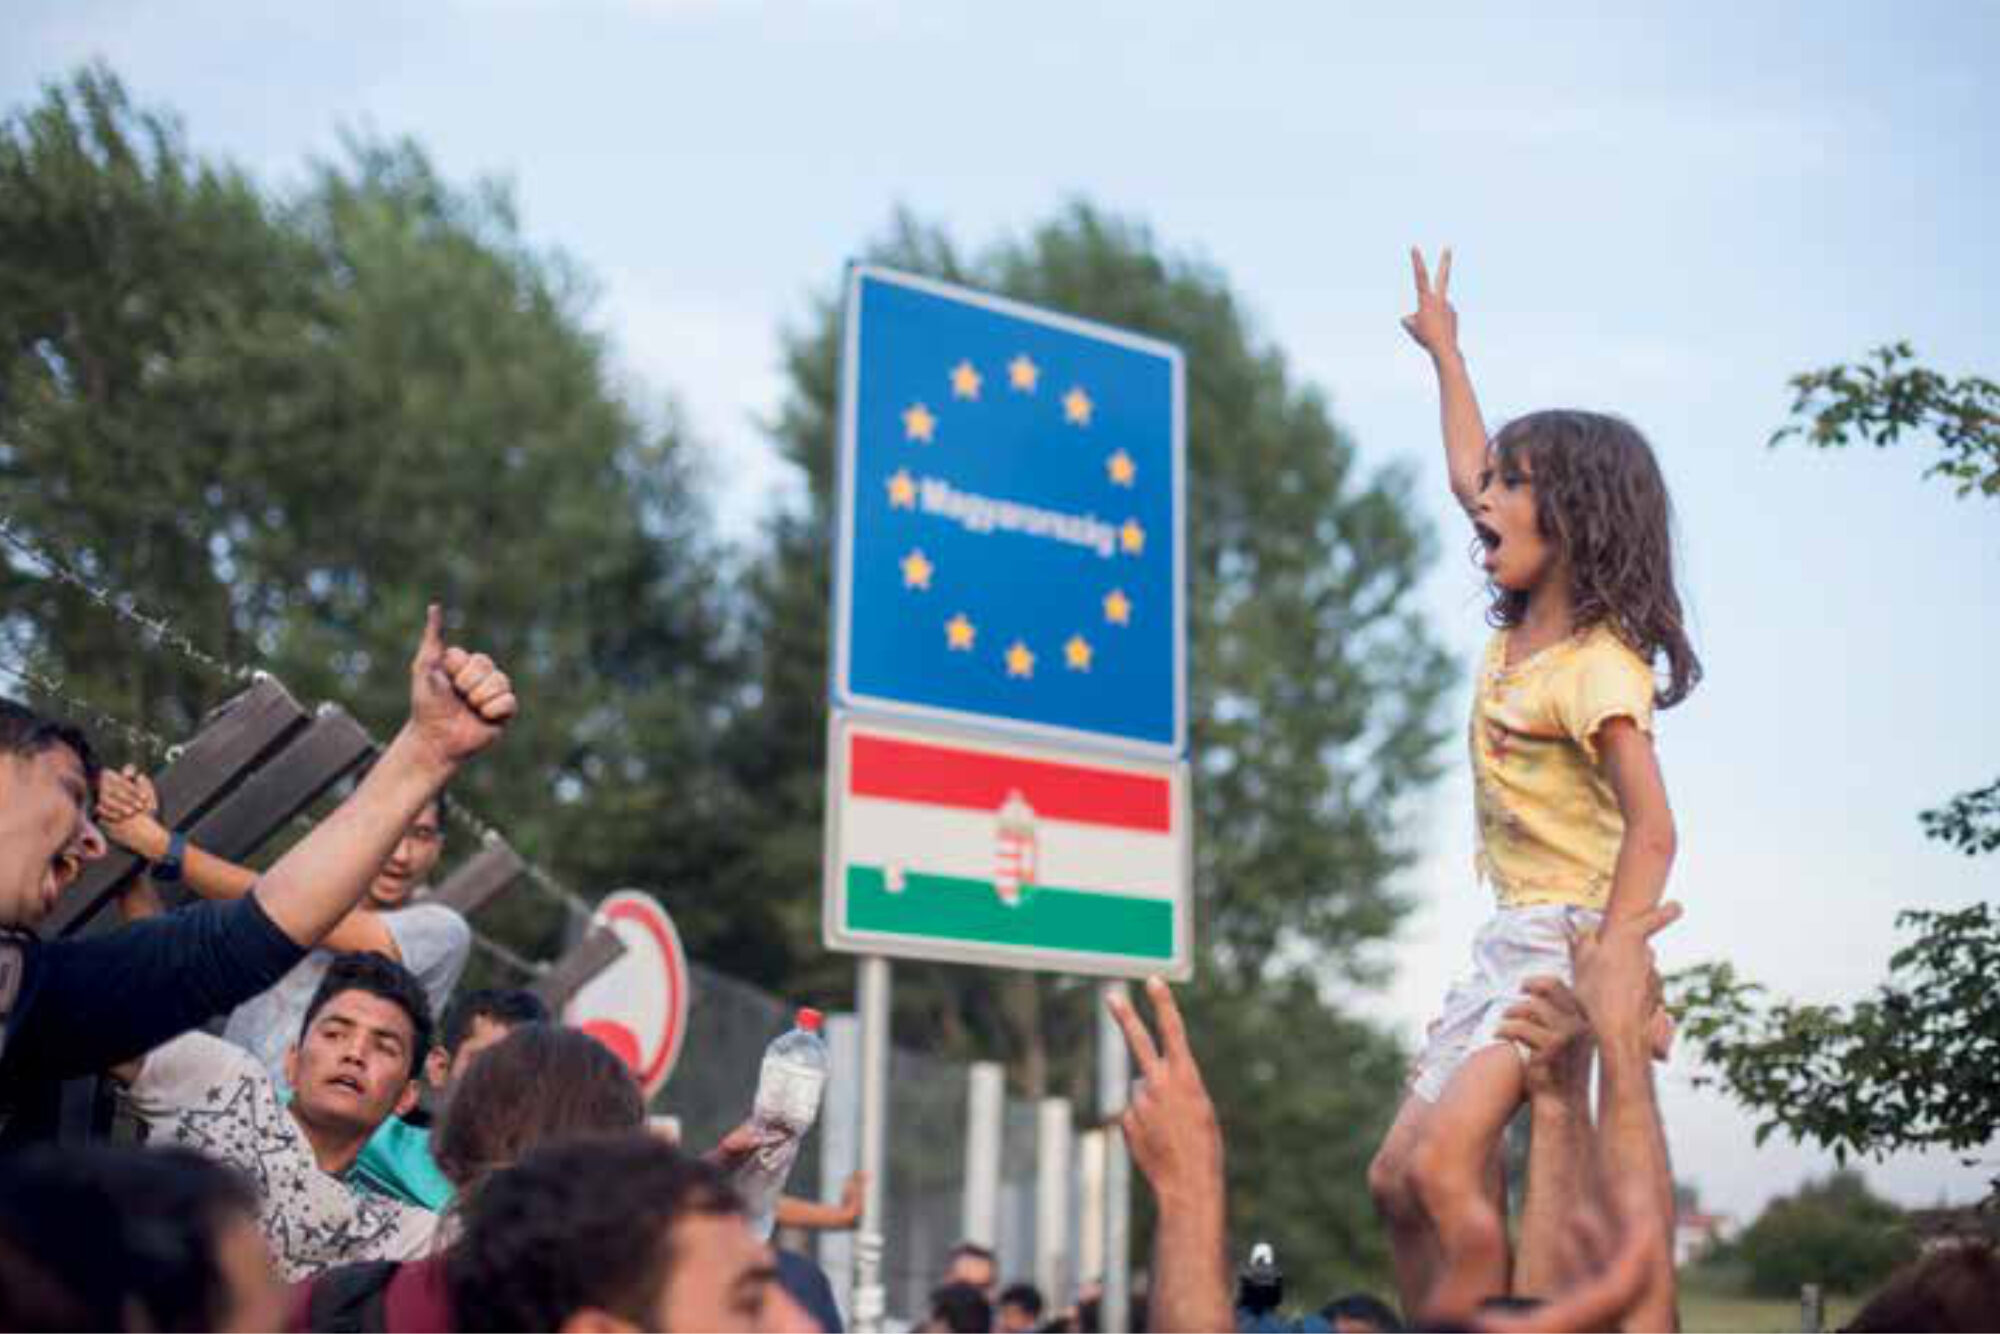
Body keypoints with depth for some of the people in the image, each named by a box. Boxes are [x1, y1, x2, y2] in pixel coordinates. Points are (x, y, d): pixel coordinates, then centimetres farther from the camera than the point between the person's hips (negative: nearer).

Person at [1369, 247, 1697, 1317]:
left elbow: (1651, 830, -24)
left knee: (1443, 1164, -21)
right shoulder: (1517, 627, 9)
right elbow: (1466, 477, 24)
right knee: (1398, 1179, 6)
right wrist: (1444, 351, 33)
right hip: (1511, 941, 9)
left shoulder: (1598, 664, -16)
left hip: (1571, 940, -9)